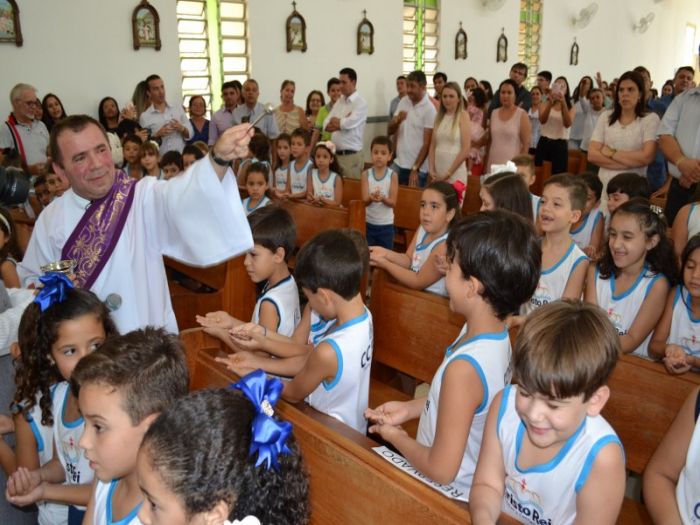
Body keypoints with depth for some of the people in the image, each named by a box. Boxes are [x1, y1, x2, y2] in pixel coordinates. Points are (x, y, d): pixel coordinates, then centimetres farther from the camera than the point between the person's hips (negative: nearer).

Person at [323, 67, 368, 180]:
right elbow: (326, 125, 7)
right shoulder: (339, 102, 14)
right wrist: (342, 123, -10)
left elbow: (349, 123, -19)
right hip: (336, 154, 7)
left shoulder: (361, 103, -6)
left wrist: (335, 121, -1)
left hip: (351, 155, -6)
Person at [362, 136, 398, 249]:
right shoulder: (366, 174, -4)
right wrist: (371, 198, -34)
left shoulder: (392, 175, -7)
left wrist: (383, 198, -32)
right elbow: (364, 201, -11)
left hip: (386, 224, -1)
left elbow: (392, 203, -11)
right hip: (368, 223, 1)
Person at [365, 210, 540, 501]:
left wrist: (396, 437, -11)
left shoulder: (464, 367, -33)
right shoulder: (496, 335, -8)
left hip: (453, 493, -7)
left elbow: (441, 470, -25)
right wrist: (408, 408, 5)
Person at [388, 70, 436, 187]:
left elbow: (427, 144, -13)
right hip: (398, 163, 5)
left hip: (419, 168, -5)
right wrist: (397, 120, -13)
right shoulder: (403, 102, 6)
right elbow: (389, 131, 8)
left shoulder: (429, 109, -10)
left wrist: (415, 169, -17)